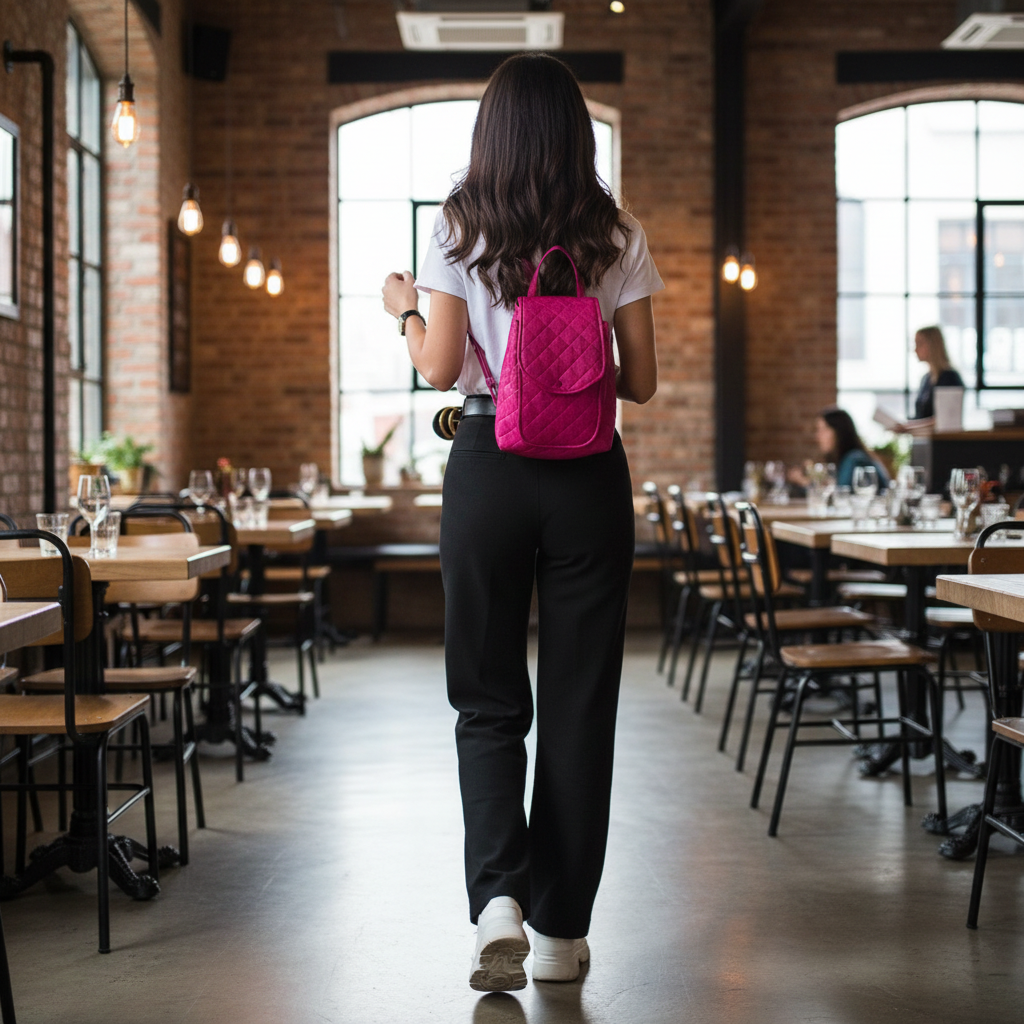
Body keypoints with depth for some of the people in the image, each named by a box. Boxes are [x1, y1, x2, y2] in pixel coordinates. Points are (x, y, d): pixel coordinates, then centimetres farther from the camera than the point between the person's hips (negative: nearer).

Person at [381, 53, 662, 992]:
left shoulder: (458, 229, -1)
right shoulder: (617, 235, 1)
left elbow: (439, 368, -4)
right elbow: (642, 382, 2)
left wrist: (405, 309, 16)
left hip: (488, 466, 0)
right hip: (589, 473, 1)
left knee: (489, 698, 11)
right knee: (579, 700, 8)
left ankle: (499, 895, -8)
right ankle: (561, 930, 14)